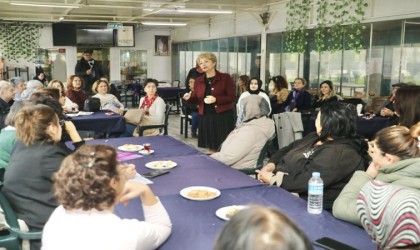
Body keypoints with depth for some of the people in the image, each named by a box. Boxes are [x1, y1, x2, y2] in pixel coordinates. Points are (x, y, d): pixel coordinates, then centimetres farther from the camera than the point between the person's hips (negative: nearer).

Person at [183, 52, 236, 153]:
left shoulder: (225, 78, -4)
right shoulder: (198, 81, 9)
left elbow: (232, 97, -9)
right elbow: (197, 99, 14)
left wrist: (216, 99, -21)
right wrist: (189, 98, -8)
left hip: (223, 116, -4)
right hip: (206, 117, 4)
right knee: (212, 146, 10)